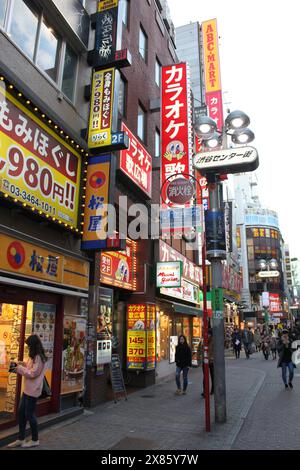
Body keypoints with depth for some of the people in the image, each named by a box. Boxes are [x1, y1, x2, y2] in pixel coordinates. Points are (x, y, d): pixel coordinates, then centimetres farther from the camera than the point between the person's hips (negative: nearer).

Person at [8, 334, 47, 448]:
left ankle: (35, 440, 18)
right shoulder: (34, 356, 12)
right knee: (21, 412, 12)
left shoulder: (39, 357, -20)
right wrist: (23, 364, 5)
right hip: (27, 389, 10)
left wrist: (20, 369, -14)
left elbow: (33, 373, -22)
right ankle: (21, 439, 24)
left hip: (33, 390, -10)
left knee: (29, 414, 2)